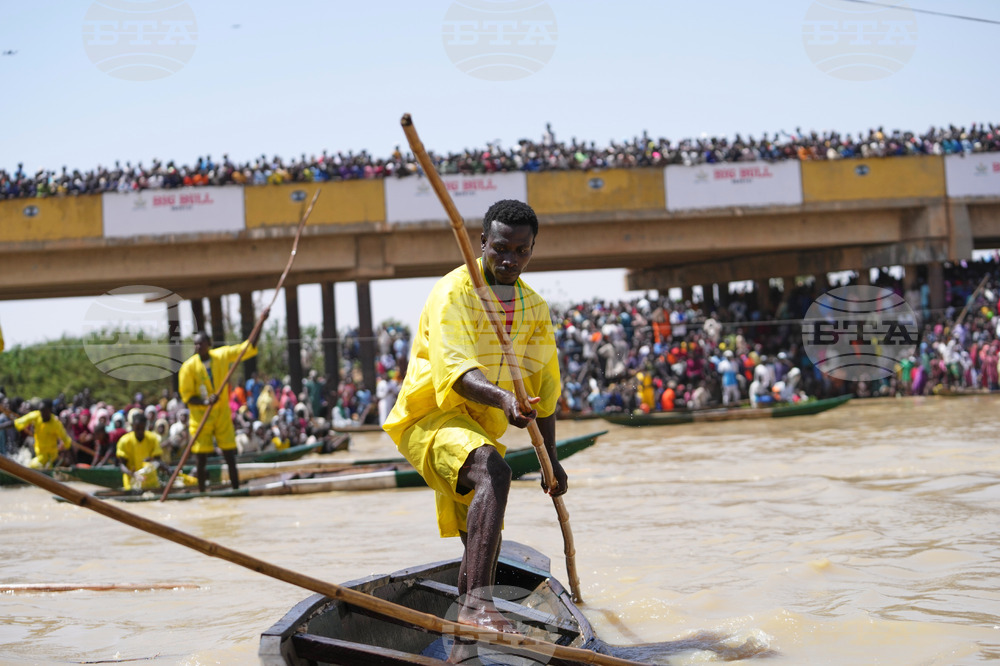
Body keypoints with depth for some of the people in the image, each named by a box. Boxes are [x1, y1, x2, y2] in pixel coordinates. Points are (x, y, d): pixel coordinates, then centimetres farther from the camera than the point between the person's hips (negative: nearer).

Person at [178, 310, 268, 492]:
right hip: (200, 417, -2)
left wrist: (261, 322, -8)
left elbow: (249, 348, 0)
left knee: (230, 455, 3)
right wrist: (205, 402, -26)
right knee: (201, 458, -1)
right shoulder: (189, 367, -9)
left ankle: (236, 489, 10)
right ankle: (202, 493, 9)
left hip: (223, 415, 2)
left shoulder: (222, 356, -2)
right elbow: (186, 396, -8)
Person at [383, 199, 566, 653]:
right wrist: (502, 397, -49)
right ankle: (478, 604, -47)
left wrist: (551, 461, 13)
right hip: (430, 417, -8)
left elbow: (544, 386, 14)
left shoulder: (534, 308, 8)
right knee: (493, 473, -36)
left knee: (483, 544, 15)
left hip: (480, 428, 9)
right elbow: (455, 371, -30)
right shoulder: (453, 293, -16)